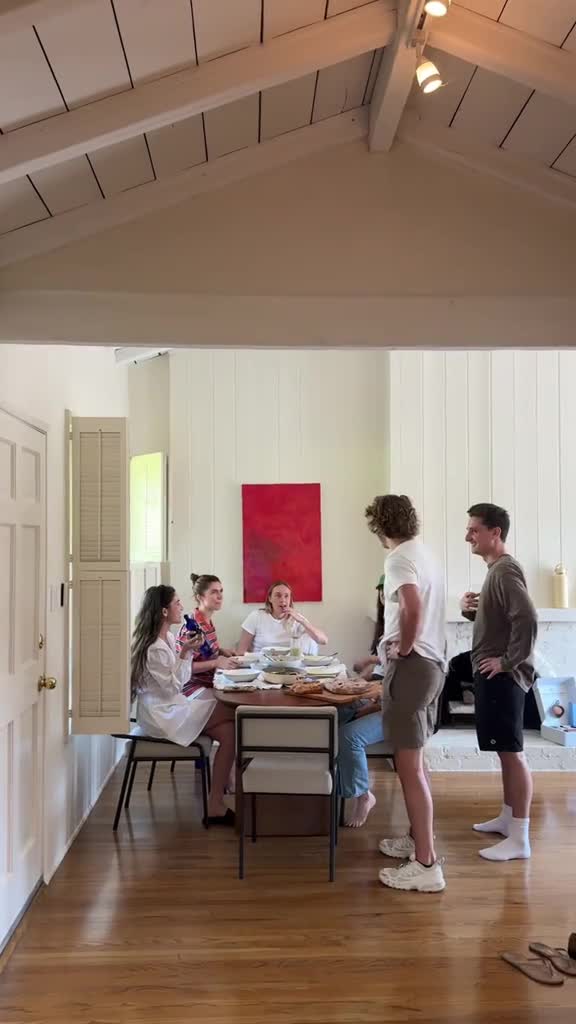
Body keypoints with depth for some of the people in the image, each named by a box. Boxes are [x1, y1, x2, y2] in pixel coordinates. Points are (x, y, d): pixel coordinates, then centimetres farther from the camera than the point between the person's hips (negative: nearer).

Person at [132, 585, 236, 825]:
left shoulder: (168, 638, 10)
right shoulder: (154, 649, -18)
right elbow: (172, 687, -19)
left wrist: (187, 650, 2)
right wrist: (185, 653, -21)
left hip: (171, 706, 9)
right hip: (161, 714, -9)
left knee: (228, 729, -9)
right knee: (234, 715, -15)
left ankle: (216, 803, -7)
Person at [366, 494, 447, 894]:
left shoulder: (400, 558, -15)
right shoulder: (426, 554, 14)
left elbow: (413, 609, -32)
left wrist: (403, 648, -17)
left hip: (412, 666, -10)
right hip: (433, 663, 10)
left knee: (409, 765, -5)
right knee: (415, 760, 21)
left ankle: (426, 865, -2)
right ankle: (417, 838, 33)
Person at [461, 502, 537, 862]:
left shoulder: (505, 570, -17)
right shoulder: (497, 570, 15)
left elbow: (528, 619, -29)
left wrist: (510, 661, -21)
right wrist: (473, 610, 5)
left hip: (502, 677, -11)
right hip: (492, 676, 11)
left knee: (512, 752, -7)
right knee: (505, 751, 17)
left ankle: (520, 839, -2)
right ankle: (508, 818, 29)